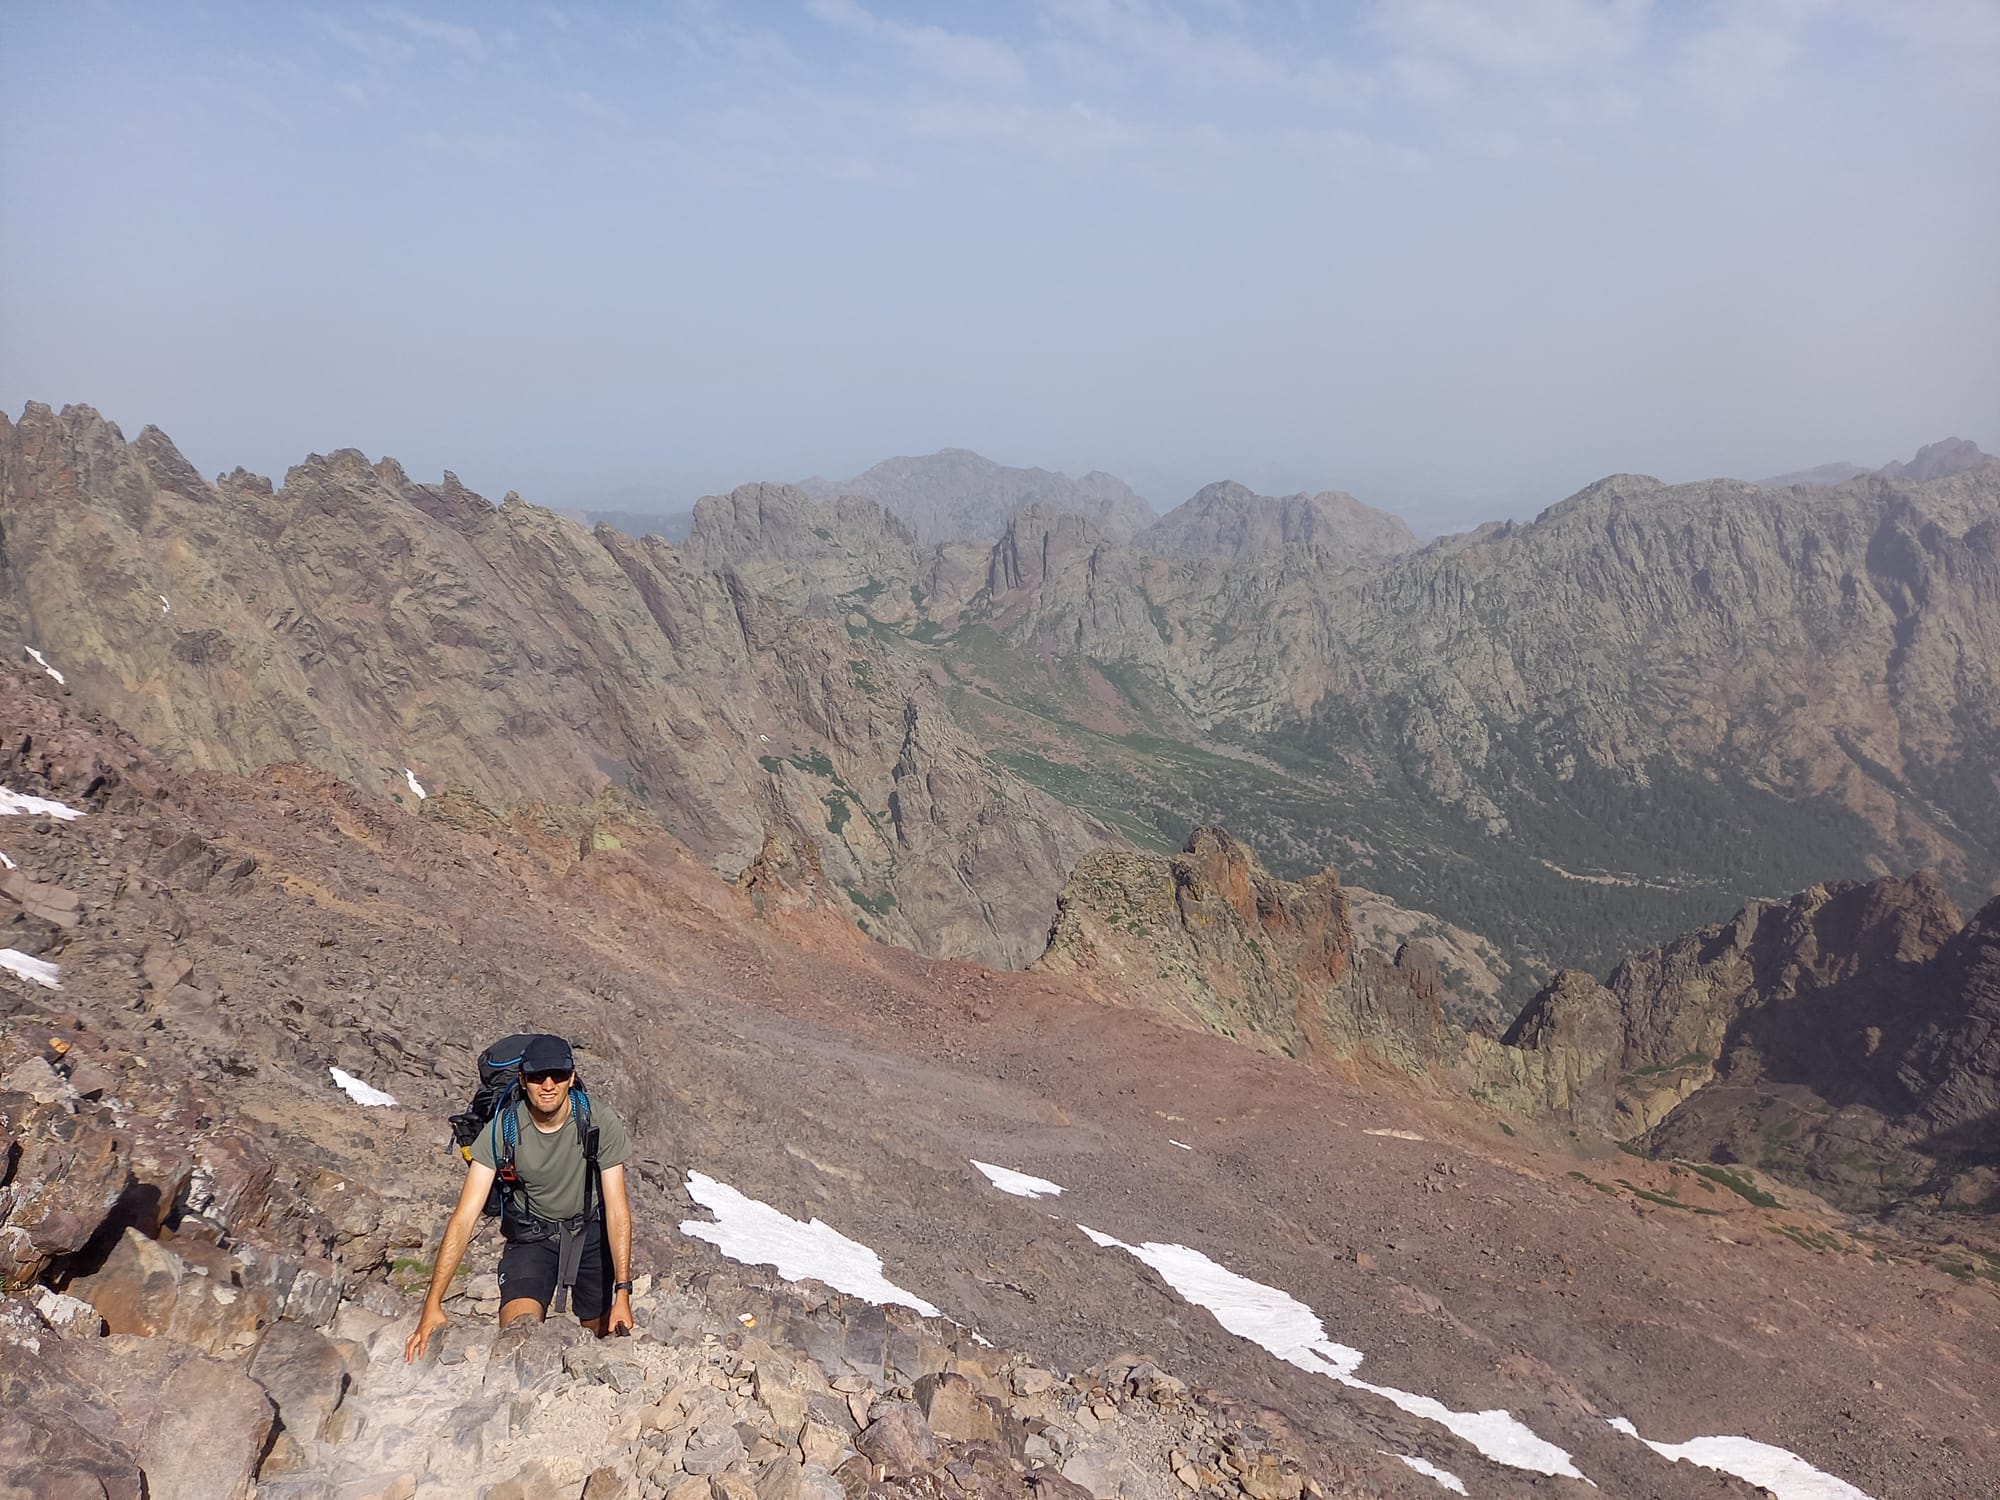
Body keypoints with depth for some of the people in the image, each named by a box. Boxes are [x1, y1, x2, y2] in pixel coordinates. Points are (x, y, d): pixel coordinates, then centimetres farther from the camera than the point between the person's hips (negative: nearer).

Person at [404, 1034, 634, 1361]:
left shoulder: (600, 1124, -22)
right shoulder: (503, 1130, -21)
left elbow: (617, 1211, -21)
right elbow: (465, 1216, -22)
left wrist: (622, 1294, -30)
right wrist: (433, 1304, -28)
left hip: (592, 1232, 1)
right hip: (531, 1235, 0)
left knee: (607, 1335, 5)